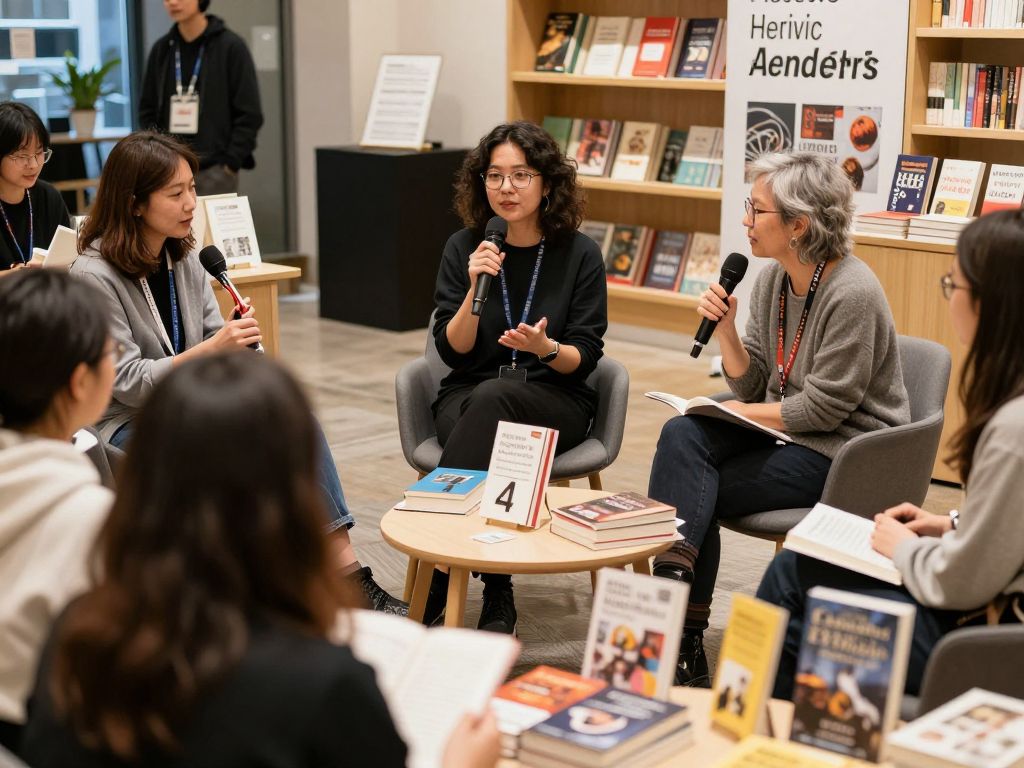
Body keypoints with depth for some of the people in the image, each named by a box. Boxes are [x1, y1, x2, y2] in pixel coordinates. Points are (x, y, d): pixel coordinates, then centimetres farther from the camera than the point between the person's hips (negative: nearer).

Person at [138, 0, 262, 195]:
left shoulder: (231, 46, -3)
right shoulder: (161, 49, 10)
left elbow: (249, 114, -4)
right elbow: (147, 111, 14)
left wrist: (230, 163, -10)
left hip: (215, 170, -4)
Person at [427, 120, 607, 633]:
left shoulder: (579, 253, -1)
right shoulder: (463, 248, 3)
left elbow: (584, 358, -3)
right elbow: (452, 351, -2)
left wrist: (545, 348, -25)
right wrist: (476, 288, -17)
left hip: (554, 399, -1)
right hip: (467, 395, 1)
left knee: (493, 397, -35)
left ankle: (435, 595, -35)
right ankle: (496, 597, -31)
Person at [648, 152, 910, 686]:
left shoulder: (853, 295, -20)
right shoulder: (772, 279, 4)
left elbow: (822, 409, -19)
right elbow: (751, 387, 7)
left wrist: (734, 413, -12)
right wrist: (724, 327, -9)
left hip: (845, 454, -7)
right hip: (785, 432, 7)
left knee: (693, 490, -17)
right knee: (682, 435, -18)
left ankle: (685, 636, -5)